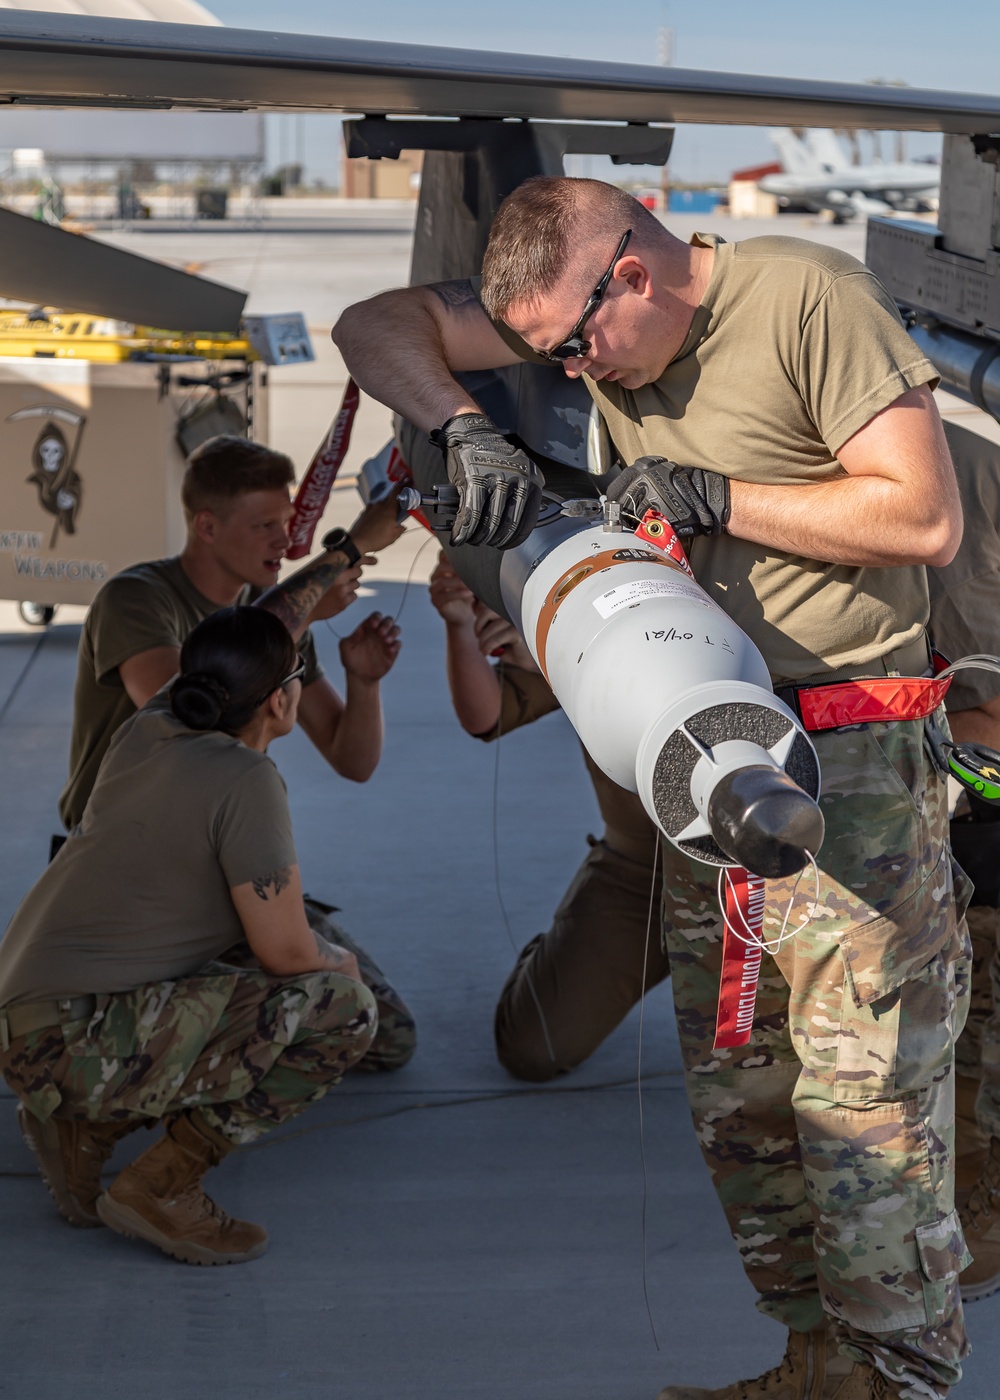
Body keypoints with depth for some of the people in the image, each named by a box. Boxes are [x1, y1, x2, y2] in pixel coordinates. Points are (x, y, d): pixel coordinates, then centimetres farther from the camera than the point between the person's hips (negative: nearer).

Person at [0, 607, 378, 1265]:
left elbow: (238, 658, 31)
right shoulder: (247, 782, -17)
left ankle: (82, 1125, 13)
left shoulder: (155, 723, 7)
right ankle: (160, 1186, -8)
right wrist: (341, 963, 8)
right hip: (79, 1043, -9)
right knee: (345, 1010, -13)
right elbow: (286, 950, -14)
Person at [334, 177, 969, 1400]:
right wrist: (463, 427, -12)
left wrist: (716, 498, -17)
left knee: (866, 1097, -5)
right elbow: (376, 325, 7)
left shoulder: (810, 297, -13)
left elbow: (926, 519, -15)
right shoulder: (598, 317, 6)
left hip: (852, 756, -7)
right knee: (735, 1093, 11)